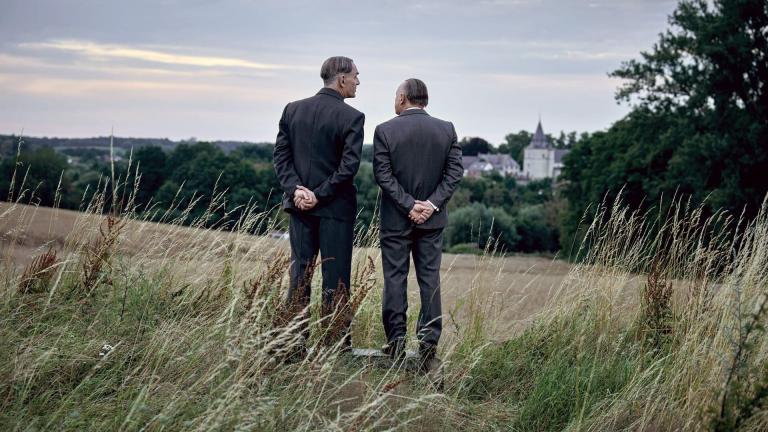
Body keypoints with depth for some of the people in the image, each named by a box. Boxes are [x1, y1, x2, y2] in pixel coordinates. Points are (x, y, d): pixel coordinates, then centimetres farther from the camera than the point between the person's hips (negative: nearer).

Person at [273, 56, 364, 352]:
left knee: (300, 273, 11)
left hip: (300, 205, 5)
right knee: (335, 278, 3)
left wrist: (295, 190, -3)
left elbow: (281, 154, 2)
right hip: (336, 207, -4)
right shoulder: (351, 117, -10)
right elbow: (349, 166, -16)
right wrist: (322, 194, -10)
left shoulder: (292, 110, 5)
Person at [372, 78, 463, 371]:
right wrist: (432, 204, -7)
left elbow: (383, 175, -11)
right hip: (432, 219, 3)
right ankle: (428, 348, 4)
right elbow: (455, 172, -3)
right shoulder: (446, 129, 1)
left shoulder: (385, 131, -8)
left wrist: (408, 205, -10)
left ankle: (396, 348, 7)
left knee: (395, 279, 5)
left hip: (396, 219, -2)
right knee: (430, 279, 7)